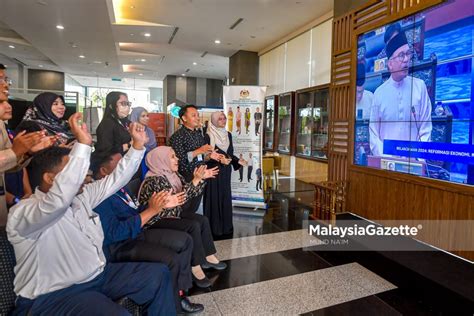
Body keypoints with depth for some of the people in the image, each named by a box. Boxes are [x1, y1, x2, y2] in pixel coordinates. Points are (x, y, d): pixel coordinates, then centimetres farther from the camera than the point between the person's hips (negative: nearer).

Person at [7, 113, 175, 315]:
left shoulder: (82, 195, 6)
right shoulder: (22, 213, -19)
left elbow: (116, 178, 10)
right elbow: (60, 198, -40)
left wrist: (138, 144, 3)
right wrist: (83, 144, -43)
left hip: (98, 275, 8)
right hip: (55, 294, -7)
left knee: (158, 273, 1)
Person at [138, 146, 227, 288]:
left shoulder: (173, 174, 3)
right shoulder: (156, 180, -24)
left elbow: (191, 193, 3)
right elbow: (178, 199, -32)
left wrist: (202, 177, -7)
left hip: (172, 213, 9)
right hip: (157, 219, -9)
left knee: (203, 220, -2)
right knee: (193, 226, -24)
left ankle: (208, 257, 9)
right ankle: (196, 267, -13)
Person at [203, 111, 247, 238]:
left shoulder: (228, 135, 10)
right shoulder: (208, 136, -9)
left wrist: (238, 161, -1)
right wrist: (220, 160, -23)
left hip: (226, 171, 6)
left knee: (225, 197, 9)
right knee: (214, 198, -1)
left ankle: (226, 226, 20)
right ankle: (214, 228, 10)